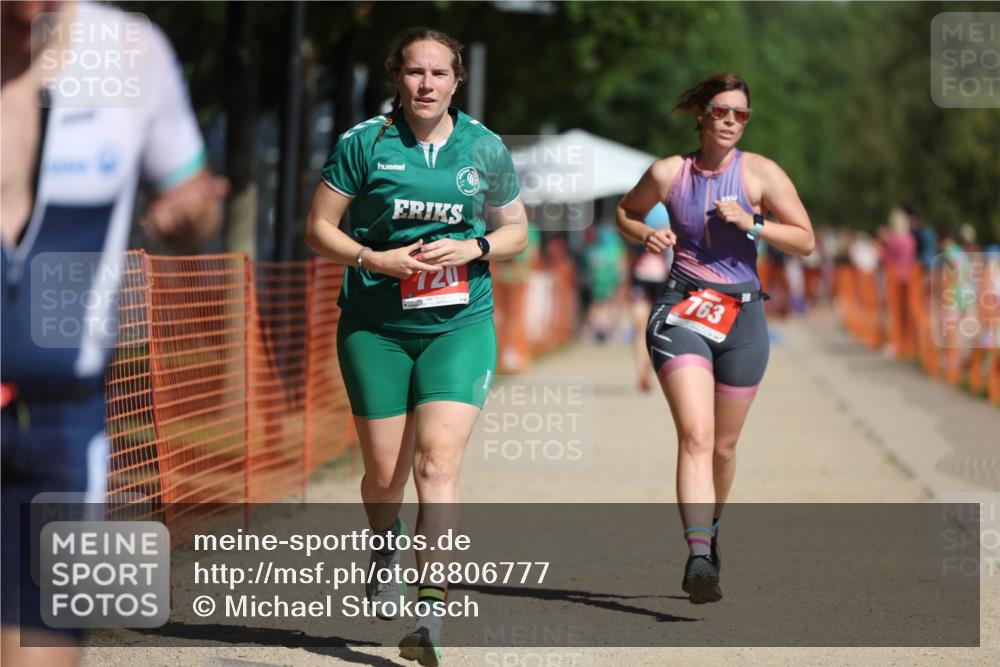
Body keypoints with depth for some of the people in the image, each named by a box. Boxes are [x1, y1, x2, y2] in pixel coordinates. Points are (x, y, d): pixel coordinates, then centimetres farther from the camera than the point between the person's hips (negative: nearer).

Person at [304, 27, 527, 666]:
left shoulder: (485, 148, 4)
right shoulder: (363, 142, -1)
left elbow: (516, 230, 14)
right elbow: (319, 228, 2)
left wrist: (474, 249, -7)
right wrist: (375, 260, -14)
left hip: (460, 325, 0)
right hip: (375, 326, 0)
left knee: (438, 461, -16)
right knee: (384, 474, 5)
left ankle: (431, 613, -19)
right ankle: (386, 545, 42)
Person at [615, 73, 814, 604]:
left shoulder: (760, 173, 1)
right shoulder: (668, 173, 2)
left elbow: (805, 241, 0)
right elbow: (625, 213, 20)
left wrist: (751, 223, -14)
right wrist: (647, 236, -2)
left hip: (741, 315, 2)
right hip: (682, 312, -2)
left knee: (722, 446, 12)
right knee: (695, 435, -20)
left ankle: (709, 537, 38)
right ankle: (699, 556, -32)